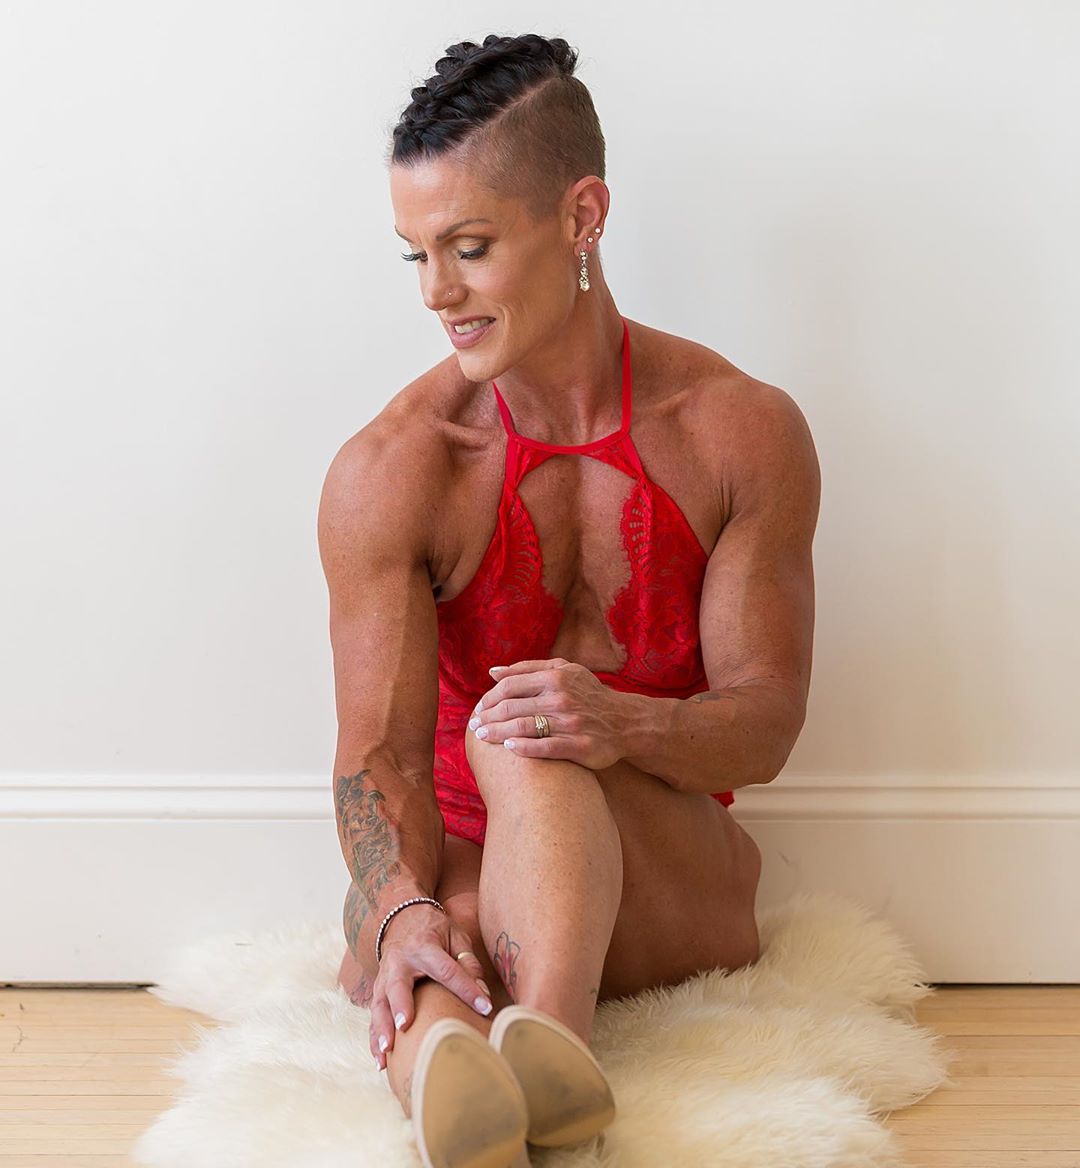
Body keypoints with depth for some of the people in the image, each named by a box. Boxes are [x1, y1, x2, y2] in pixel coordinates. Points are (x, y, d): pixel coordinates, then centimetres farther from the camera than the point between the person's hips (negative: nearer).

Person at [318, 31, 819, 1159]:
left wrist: (622, 721, -30)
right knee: (429, 954, -36)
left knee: (526, 740, -34)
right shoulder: (386, 473, -8)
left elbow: (765, 720, -6)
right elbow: (379, 751, -13)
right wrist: (402, 909, -36)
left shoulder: (745, 432, -6)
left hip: (669, 884, 0)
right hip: (461, 865, 1)